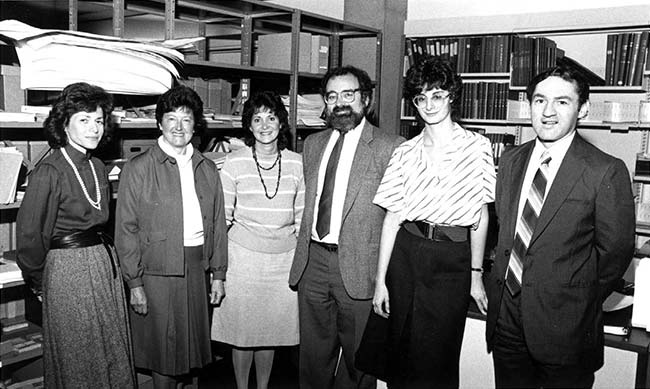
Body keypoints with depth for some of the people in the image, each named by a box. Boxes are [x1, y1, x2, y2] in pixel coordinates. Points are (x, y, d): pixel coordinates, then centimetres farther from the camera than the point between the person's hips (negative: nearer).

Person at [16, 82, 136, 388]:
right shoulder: (50, 171, -15)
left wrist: (105, 253, 13)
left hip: (105, 262, 7)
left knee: (113, 353, 16)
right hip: (68, 269, -7)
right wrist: (38, 280, -2)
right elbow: (29, 233, -12)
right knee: (77, 361, 9)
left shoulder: (97, 167, 7)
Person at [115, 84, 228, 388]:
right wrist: (134, 283, -10)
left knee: (195, 344, 15)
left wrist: (218, 274, 8)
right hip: (158, 271, -4)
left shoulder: (208, 169, 8)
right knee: (165, 350, 6)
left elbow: (218, 224, 11)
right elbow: (126, 230, -6)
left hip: (197, 268, 4)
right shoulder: (138, 169, -5)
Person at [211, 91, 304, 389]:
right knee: (242, 329, 6)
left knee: (272, 329, 11)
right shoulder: (234, 163, -4)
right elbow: (223, 215, 0)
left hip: (284, 256, 2)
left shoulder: (296, 163, 2)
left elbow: (302, 214, 8)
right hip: (243, 255, -1)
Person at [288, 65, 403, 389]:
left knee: (357, 359, 9)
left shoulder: (390, 147, -6)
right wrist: (303, 252, 13)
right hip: (312, 262, 5)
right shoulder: (312, 144, 13)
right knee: (313, 356, 16)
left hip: (359, 267, -5)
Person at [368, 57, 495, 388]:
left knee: (437, 360, 4)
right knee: (401, 352, 10)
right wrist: (380, 280, 2)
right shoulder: (405, 152, 4)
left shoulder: (477, 146, 1)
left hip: (453, 259, -1)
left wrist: (476, 275, 3)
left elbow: (481, 215, 4)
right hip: (407, 252, 2)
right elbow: (393, 216, 4)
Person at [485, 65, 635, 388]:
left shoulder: (606, 172, -11)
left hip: (563, 324, -4)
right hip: (505, 314, 5)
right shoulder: (510, 161, 5)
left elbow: (615, 251, -7)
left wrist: (579, 305, 0)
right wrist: (503, 283, 6)